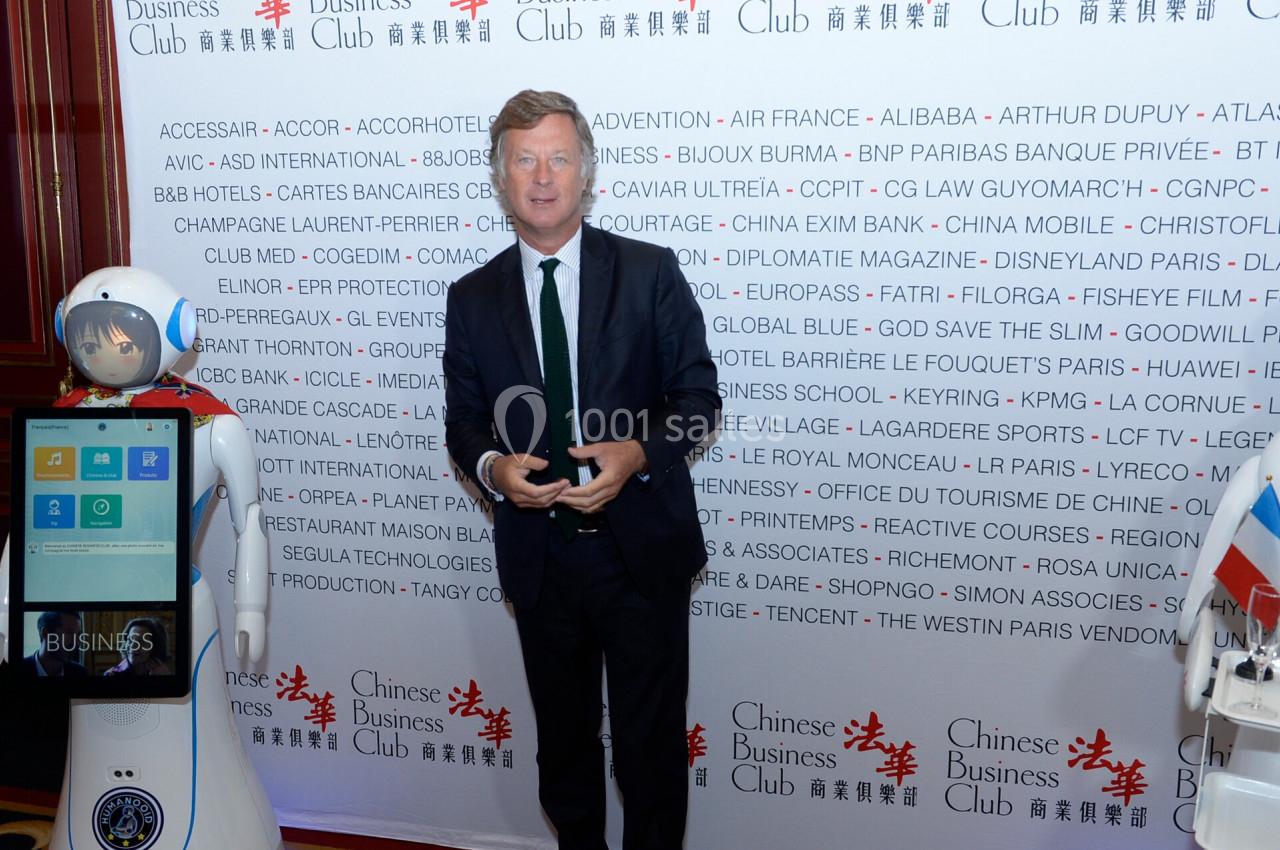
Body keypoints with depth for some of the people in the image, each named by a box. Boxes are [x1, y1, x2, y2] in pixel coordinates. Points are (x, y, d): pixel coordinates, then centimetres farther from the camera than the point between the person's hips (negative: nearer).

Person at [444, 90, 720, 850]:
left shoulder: (649, 272, -4)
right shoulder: (474, 298, 3)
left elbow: (698, 395, -3)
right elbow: (464, 420, 8)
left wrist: (639, 452, -21)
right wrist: (492, 465, -15)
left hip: (641, 549, -2)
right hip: (539, 554, 3)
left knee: (651, 741, 8)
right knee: (563, 737, 19)